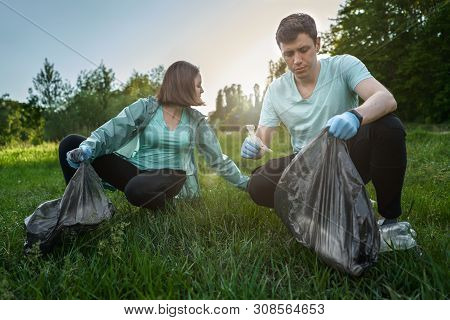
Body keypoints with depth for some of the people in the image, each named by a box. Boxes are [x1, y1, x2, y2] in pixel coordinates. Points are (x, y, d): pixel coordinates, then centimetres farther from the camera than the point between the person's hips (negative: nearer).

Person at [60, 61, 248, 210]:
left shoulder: (196, 120, 5)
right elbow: (111, 131, -11)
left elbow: (218, 159, 11)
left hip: (172, 179, 0)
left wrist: (245, 183, 11)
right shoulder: (146, 107, -1)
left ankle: (167, 206, -5)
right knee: (71, 144, -13)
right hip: (138, 171, 1)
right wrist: (86, 148, -31)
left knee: (137, 190, -38)